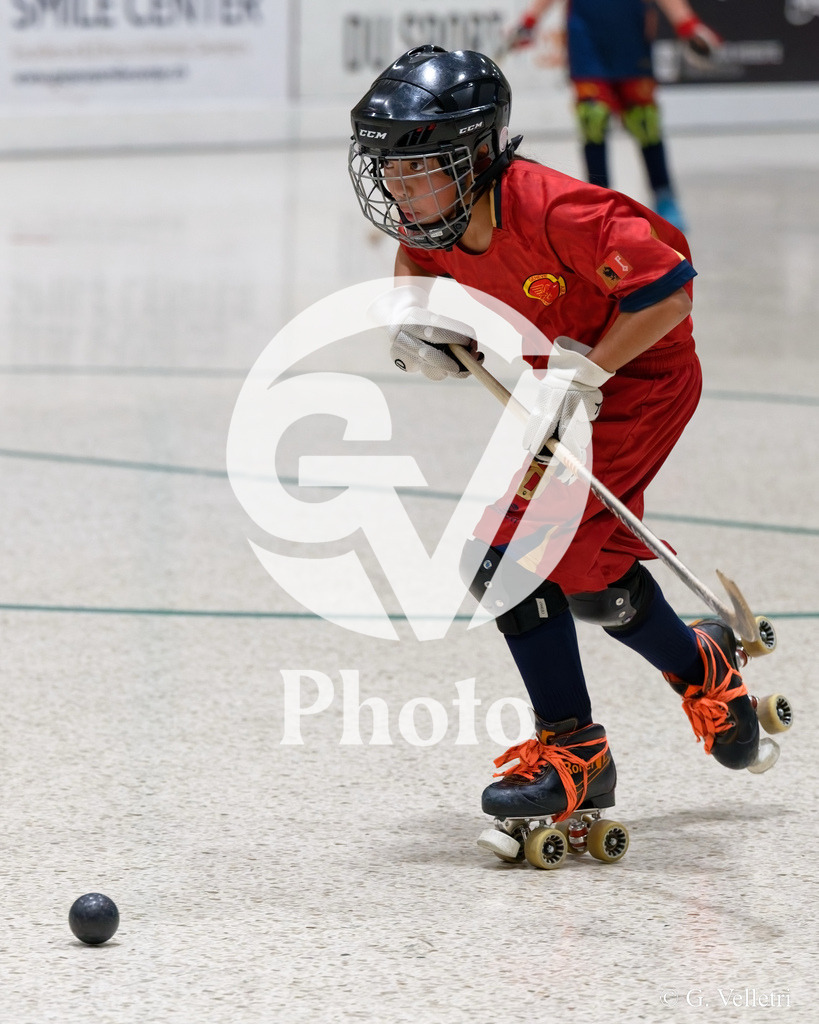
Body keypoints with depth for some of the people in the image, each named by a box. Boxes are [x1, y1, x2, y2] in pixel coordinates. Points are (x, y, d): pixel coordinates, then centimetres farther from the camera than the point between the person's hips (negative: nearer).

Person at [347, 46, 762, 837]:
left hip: (641, 377, -8)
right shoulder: (442, 215, -11)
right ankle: (702, 667, 32)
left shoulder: (555, 210, -34)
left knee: (513, 546, -17)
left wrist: (583, 374, -28)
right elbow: (419, 247, 14)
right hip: (567, 373, 8)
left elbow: (669, 290, -29)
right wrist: (410, 306, -7)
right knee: (586, 574, 11)